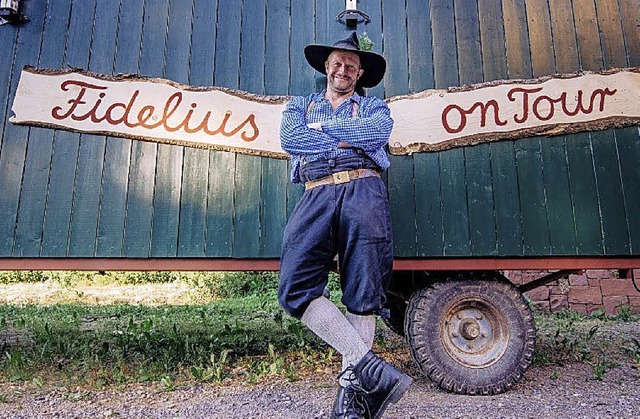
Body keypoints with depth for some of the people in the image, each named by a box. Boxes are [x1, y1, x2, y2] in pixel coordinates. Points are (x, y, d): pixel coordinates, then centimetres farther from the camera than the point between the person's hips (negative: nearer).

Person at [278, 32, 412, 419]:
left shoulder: (373, 106, 27)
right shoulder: (300, 105, 31)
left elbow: (380, 130, 1)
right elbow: (288, 139, 7)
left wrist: (323, 128, 3)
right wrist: (348, 139, 3)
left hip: (363, 188, -1)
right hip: (317, 195, 1)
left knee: (363, 296, -10)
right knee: (295, 289, -20)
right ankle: (371, 369, -18)